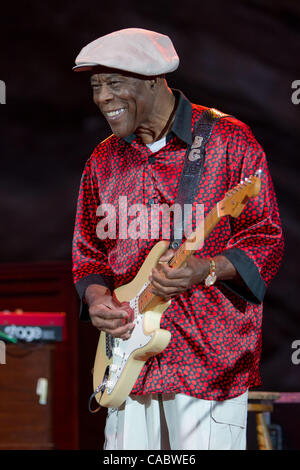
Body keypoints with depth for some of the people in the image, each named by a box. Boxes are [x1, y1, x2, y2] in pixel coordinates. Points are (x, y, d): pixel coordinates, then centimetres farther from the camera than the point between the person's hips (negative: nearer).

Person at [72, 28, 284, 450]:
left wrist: (204, 270, -23)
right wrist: (95, 296, -4)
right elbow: (89, 252, 18)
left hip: (211, 358, -5)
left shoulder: (227, 141, -3)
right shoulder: (103, 161, 12)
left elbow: (267, 240, -5)